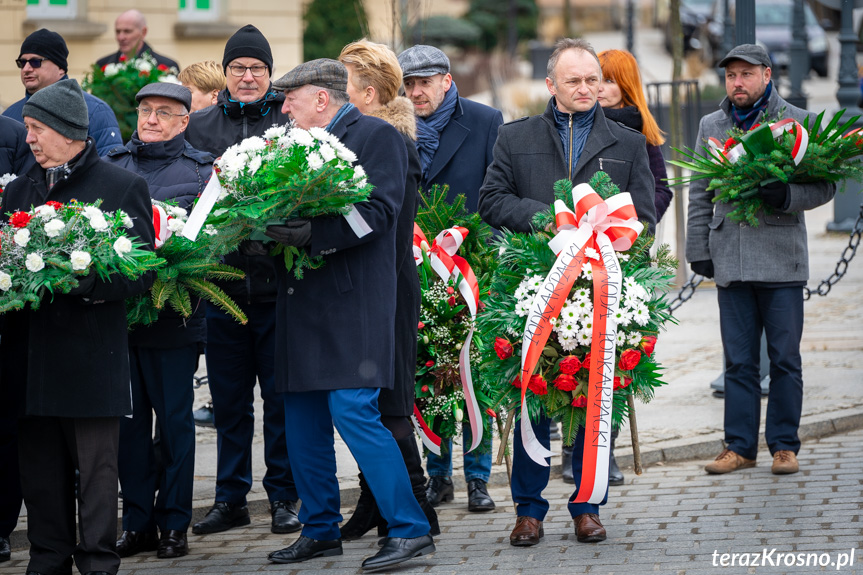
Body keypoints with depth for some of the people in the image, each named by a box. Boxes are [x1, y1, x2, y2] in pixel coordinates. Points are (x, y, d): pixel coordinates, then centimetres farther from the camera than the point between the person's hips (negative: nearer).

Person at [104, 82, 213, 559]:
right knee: (128, 418, 5)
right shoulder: (110, 165, 13)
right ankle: (136, 523, 14)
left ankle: (174, 524, 9)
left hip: (174, 311, -3)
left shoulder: (204, 170, 4)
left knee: (174, 419, 1)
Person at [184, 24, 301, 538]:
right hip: (223, 279, 3)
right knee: (229, 398, 9)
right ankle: (231, 497, 18)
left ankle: (284, 496, 11)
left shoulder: (291, 120, 2)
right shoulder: (201, 126, 11)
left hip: (279, 280, -3)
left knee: (281, 395, 2)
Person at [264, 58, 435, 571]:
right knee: (302, 419, 9)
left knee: (354, 413, -14)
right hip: (301, 299, 8)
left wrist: (312, 234, -25)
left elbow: (377, 212, -16)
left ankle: (411, 529, -9)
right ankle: (321, 531, 19)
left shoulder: (377, 136, -4)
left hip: (352, 301, -8)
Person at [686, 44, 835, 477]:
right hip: (730, 258, 3)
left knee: (784, 358, 1)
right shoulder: (711, 126, 13)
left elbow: (824, 184, 0)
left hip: (782, 259, -3)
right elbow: (700, 194, 17)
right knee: (739, 360, 5)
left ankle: (784, 445, 10)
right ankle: (740, 445, 10)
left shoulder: (798, 122, 1)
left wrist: (786, 195, -18)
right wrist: (698, 251, 10)